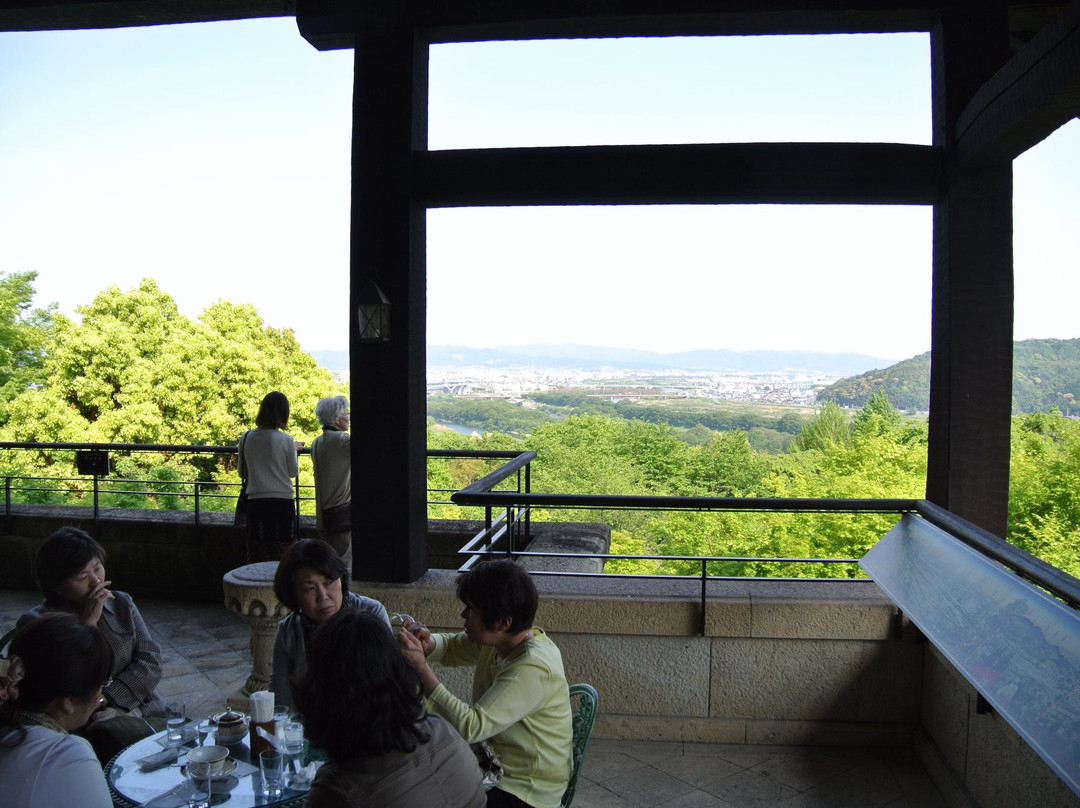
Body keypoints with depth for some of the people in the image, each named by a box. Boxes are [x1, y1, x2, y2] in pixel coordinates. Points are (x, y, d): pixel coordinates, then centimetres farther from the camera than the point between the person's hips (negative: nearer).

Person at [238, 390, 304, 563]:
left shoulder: (246, 438, 0)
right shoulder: (286, 440, -9)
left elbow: (242, 472, 10)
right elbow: (293, 472, 3)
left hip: (255, 502, 3)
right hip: (282, 501, -3)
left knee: (256, 556, 10)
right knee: (284, 556, 5)